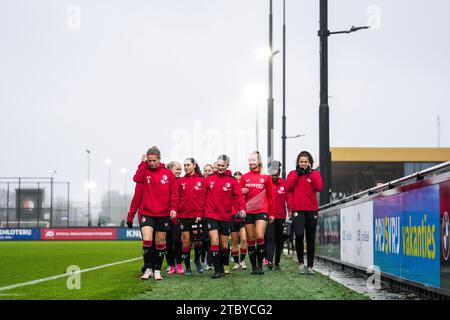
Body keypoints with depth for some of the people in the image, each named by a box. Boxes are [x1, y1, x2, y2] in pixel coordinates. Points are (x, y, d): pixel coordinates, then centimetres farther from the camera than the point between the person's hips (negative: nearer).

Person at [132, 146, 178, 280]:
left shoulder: (168, 174, 2)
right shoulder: (144, 171, 3)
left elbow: (174, 193, 3)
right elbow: (136, 179, -19)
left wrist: (173, 208, -8)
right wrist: (143, 163, -14)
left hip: (163, 214, 1)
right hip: (146, 213, -1)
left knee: (160, 243, 7)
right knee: (147, 240, -13)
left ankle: (157, 270, 19)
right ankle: (148, 268, 2)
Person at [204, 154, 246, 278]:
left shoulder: (232, 180, 0)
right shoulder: (209, 178, 3)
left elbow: (238, 195, -7)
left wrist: (242, 208, -22)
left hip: (226, 217, 1)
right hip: (211, 216, -1)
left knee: (224, 246, 9)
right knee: (215, 242, -13)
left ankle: (223, 266, 30)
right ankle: (217, 270, -6)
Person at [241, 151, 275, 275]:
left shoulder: (266, 177, 5)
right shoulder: (245, 177, 8)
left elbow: (270, 196, 8)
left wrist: (271, 213, 6)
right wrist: (242, 192, -10)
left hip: (262, 211, -2)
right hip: (248, 211, 2)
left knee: (260, 237, -16)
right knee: (251, 240, 3)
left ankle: (260, 265, -3)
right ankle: (253, 266, 11)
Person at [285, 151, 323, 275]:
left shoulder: (315, 173, 9)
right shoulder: (292, 174, 10)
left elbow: (319, 187, -8)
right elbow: (288, 188, -6)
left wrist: (310, 173, -7)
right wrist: (297, 174, -6)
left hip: (312, 210, 2)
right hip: (298, 210, -1)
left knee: (311, 238, 6)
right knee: (299, 235, -20)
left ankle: (310, 266, 14)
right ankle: (301, 262, -1)